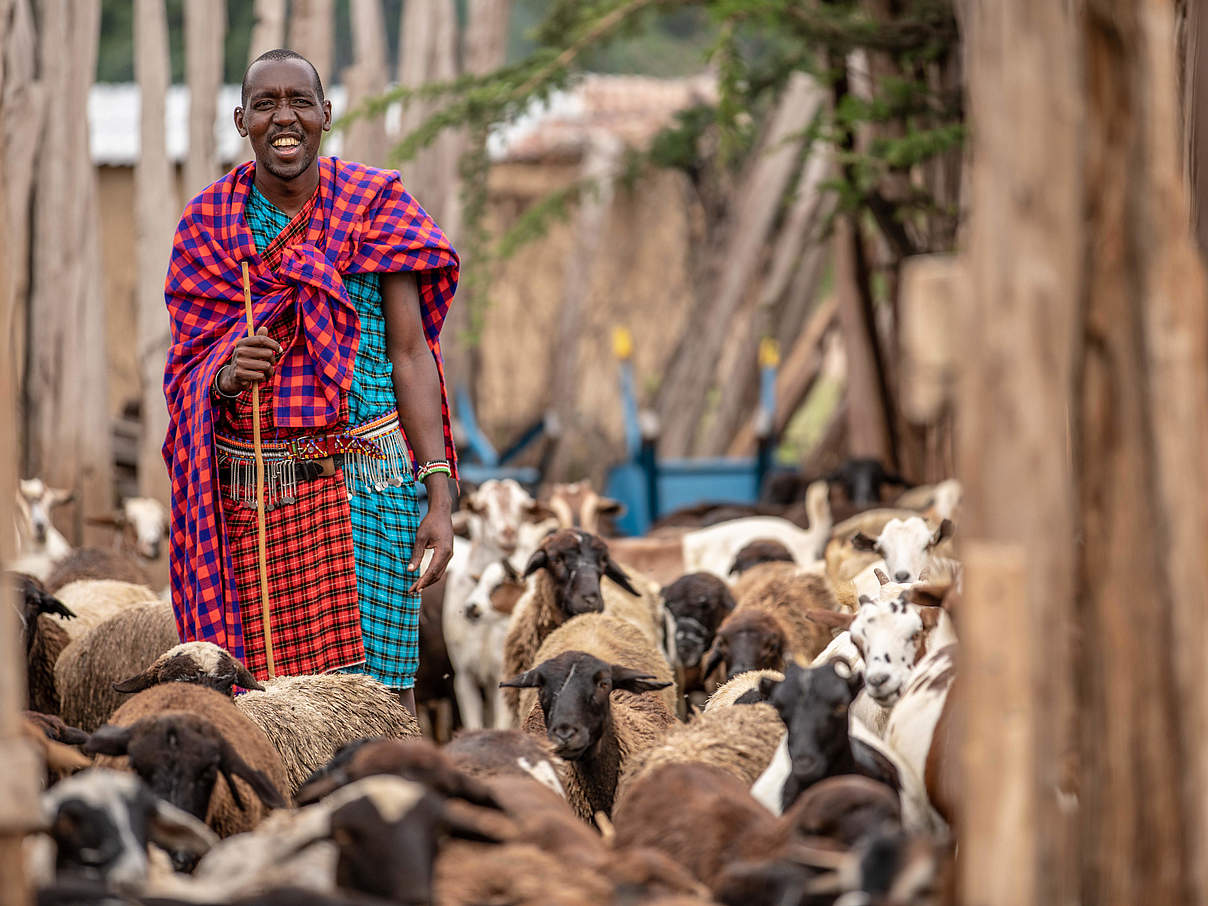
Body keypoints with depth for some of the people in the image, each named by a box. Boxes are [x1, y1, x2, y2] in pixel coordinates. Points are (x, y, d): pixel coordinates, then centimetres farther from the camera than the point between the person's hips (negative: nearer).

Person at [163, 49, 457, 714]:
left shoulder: (376, 207, 2)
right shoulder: (208, 225, 8)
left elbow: (410, 354, -1)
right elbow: (187, 371, 10)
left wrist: (439, 498, -9)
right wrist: (226, 376, -16)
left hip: (364, 484, -2)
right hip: (247, 494, 2)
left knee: (377, 682, -8)